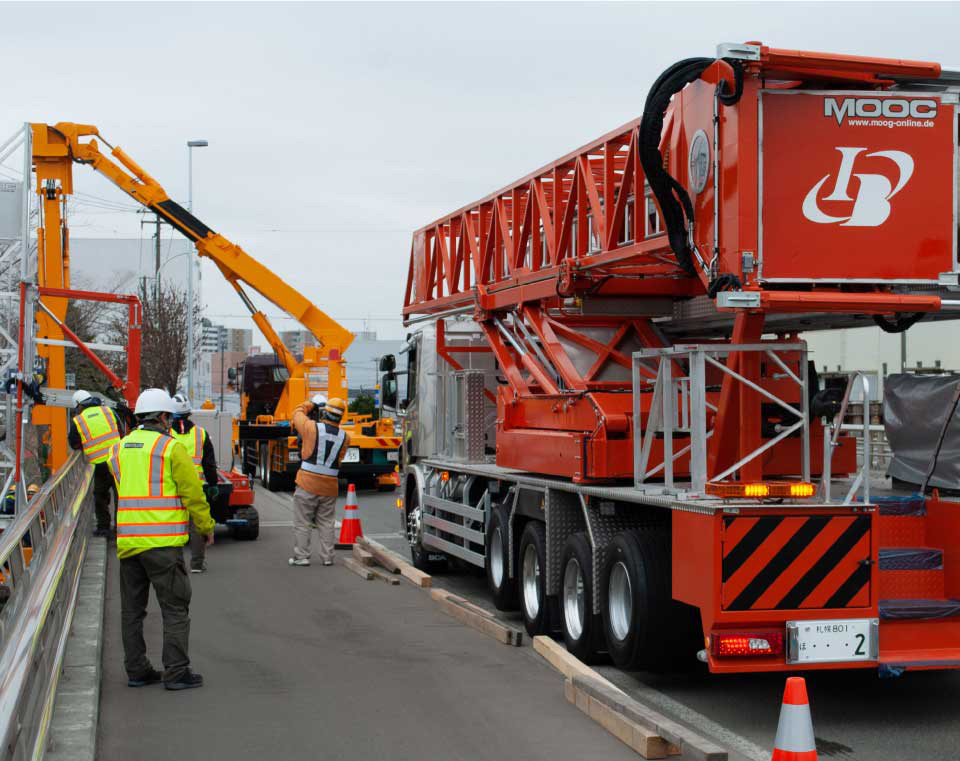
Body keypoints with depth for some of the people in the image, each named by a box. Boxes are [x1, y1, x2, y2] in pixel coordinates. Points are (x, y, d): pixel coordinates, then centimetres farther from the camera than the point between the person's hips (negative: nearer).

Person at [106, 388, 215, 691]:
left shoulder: (119, 449, 13)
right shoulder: (171, 448, -6)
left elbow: (119, 490, 16)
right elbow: (192, 492, -6)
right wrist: (206, 526, 5)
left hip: (127, 540, 6)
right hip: (163, 541, -6)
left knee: (132, 609, 12)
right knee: (175, 608, 0)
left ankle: (136, 669, 16)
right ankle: (176, 672, -1)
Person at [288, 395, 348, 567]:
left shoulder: (312, 427, -11)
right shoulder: (344, 437, -1)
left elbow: (297, 413, 5)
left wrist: (312, 403, 21)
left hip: (308, 483, -3)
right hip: (329, 487, 3)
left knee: (302, 522, 6)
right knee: (326, 524, 14)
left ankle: (301, 556, 6)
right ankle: (327, 557, 14)